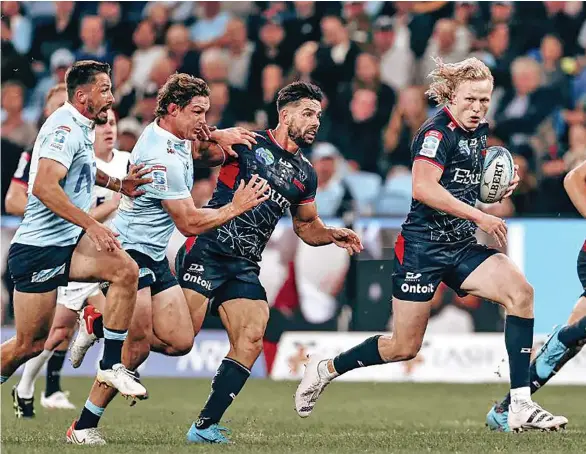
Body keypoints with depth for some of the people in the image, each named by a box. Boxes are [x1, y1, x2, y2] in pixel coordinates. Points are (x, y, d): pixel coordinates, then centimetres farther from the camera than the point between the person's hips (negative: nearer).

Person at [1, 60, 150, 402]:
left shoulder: (84, 128, 13)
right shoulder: (65, 127, -17)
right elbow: (45, 187, -29)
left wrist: (119, 184, 19)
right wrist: (92, 225, -31)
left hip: (70, 242, 8)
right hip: (39, 248, -8)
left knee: (126, 269, -16)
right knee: (29, 344, -4)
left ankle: (111, 365, -10)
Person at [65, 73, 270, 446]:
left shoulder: (177, 138, 5)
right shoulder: (162, 158, -23)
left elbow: (213, 157, 24)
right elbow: (190, 223, -19)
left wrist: (215, 138, 1)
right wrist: (236, 207, -9)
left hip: (153, 257, 9)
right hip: (129, 251, -9)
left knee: (180, 342, 1)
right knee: (138, 347, -14)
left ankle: (99, 325, 17)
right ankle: (85, 427, -5)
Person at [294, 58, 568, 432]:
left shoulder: (478, 133, 10)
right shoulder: (439, 131, -15)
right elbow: (423, 187, -29)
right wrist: (480, 217, -27)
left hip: (462, 247, 7)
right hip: (423, 247, -7)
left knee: (520, 291, -18)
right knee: (405, 347, 0)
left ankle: (521, 406, -19)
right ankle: (325, 369, 27)